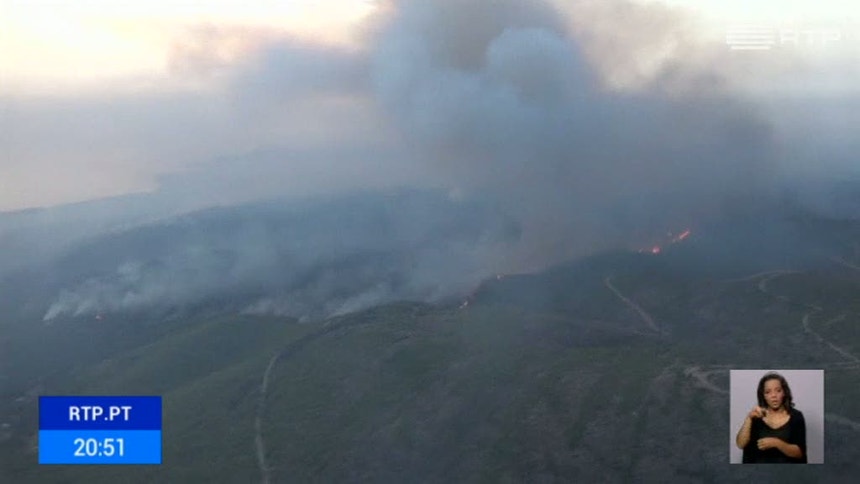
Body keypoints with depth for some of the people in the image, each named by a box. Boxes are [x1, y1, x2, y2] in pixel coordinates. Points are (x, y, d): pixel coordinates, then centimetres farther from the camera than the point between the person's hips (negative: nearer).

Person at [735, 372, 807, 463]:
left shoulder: (796, 417, 2)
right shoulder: (756, 416, 6)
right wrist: (749, 418, -15)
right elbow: (741, 444, -5)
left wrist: (776, 443, -19)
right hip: (759, 463, 1)